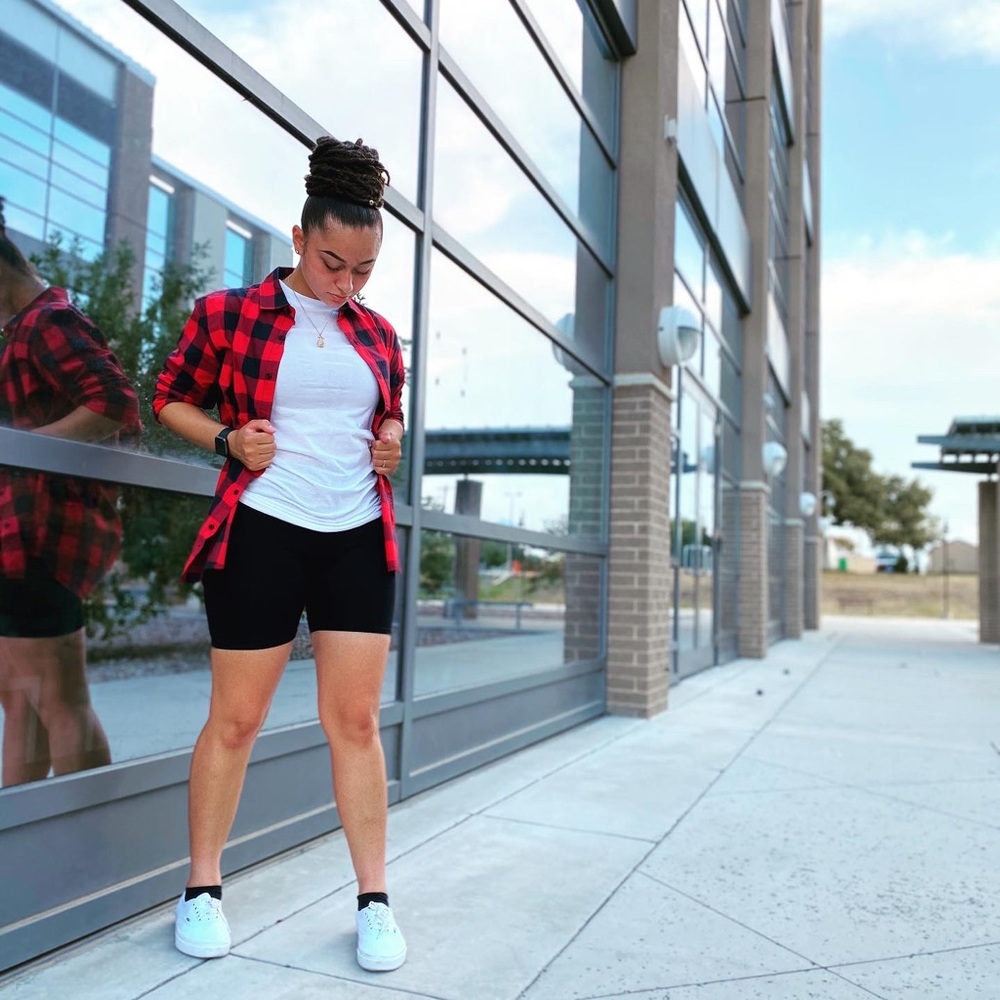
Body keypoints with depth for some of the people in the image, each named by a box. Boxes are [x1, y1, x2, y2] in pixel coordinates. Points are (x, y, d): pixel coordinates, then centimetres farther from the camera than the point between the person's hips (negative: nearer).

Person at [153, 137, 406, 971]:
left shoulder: (379, 336, 11)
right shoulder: (227, 314, 0)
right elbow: (172, 399, 7)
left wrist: (394, 446, 1)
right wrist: (226, 439, -11)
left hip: (358, 537, 3)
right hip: (261, 532, -3)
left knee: (355, 720, 5)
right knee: (237, 718, 4)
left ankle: (374, 898, 14)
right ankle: (202, 888, 23)